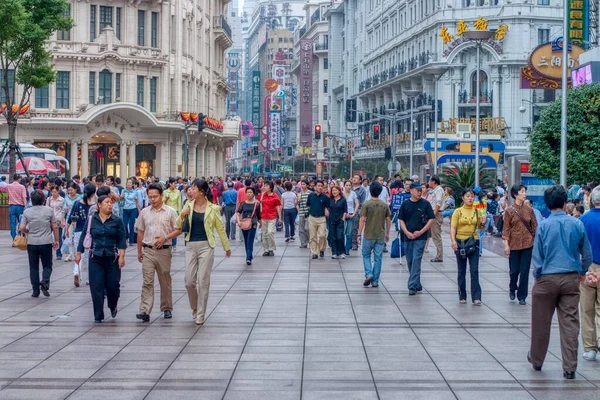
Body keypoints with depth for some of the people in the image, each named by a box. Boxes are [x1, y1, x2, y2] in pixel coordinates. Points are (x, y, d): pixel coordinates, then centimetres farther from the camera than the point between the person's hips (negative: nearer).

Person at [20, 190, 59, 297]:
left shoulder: (27, 212, -3)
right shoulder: (49, 210, -4)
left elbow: (22, 228, -5)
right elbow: (55, 227, -2)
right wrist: (56, 240, 9)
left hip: (32, 243, 1)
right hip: (46, 243, -1)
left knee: (34, 267, 9)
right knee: (47, 265, 10)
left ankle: (35, 290, 9)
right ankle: (45, 282, -16)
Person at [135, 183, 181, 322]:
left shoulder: (170, 212, -1)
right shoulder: (144, 212, 7)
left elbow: (178, 230, -1)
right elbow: (140, 232, 13)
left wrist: (165, 238, -15)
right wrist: (139, 251, 12)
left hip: (164, 251, -1)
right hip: (148, 251, 1)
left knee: (165, 281, 10)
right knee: (147, 282, -7)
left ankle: (167, 309, 23)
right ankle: (145, 311, -13)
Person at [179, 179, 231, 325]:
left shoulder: (213, 208, -5)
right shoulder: (188, 205, 5)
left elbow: (220, 228, 4)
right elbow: (179, 226, 7)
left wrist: (227, 247, 11)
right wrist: (182, 215, -12)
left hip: (206, 246, -3)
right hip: (191, 246, 3)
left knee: (203, 281, -1)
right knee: (189, 281, 3)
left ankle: (200, 315, 8)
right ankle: (195, 308, 28)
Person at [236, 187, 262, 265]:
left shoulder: (256, 203, -1)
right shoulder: (243, 203, 2)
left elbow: (258, 214, 9)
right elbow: (238, 213, -3)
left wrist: (260, 223, 19)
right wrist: (238, 221, -18)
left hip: (253, 224, -3)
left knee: (250, 242, -11)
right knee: (246, 242, 13)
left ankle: (249, 258, -14)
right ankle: (250, 255, 30)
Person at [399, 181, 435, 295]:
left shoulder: (425, 204, -2)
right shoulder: (405, 204, 5)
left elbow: (431, 219, -2)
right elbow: (401, 220, 8)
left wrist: (421, 232, -10)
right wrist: (407, 232, -7)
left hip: (420, 237, -4)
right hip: (408, 237, 4)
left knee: (416, 260, -11)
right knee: (410, 261, 9)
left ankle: (412, 286, -13)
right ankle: (417, 285, 23)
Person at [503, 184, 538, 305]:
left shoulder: (529, 210, 3)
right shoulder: (509, 211, -4)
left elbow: (534, 227, 6)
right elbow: (506, 228, -4)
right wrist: (506, 244, -9)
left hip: (527, 244, 2)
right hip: (514, 244, -2)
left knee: (524, 271, 2)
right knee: (514, 270, 5)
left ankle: (522, 296, 11)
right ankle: (512, 289, 35)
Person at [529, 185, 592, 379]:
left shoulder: (544, 225, -9)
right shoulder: (577, 224, -2)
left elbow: (537, 256, -5)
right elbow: (587, 253, 7)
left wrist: (537, 276, 8)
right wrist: (582, 272, 23)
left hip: (547, 279, -2)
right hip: (571, 279, 2)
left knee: (541, 323, 12)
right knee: (570, 323, 4)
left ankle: (536, 360, 28)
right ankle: (569, 368, 5)